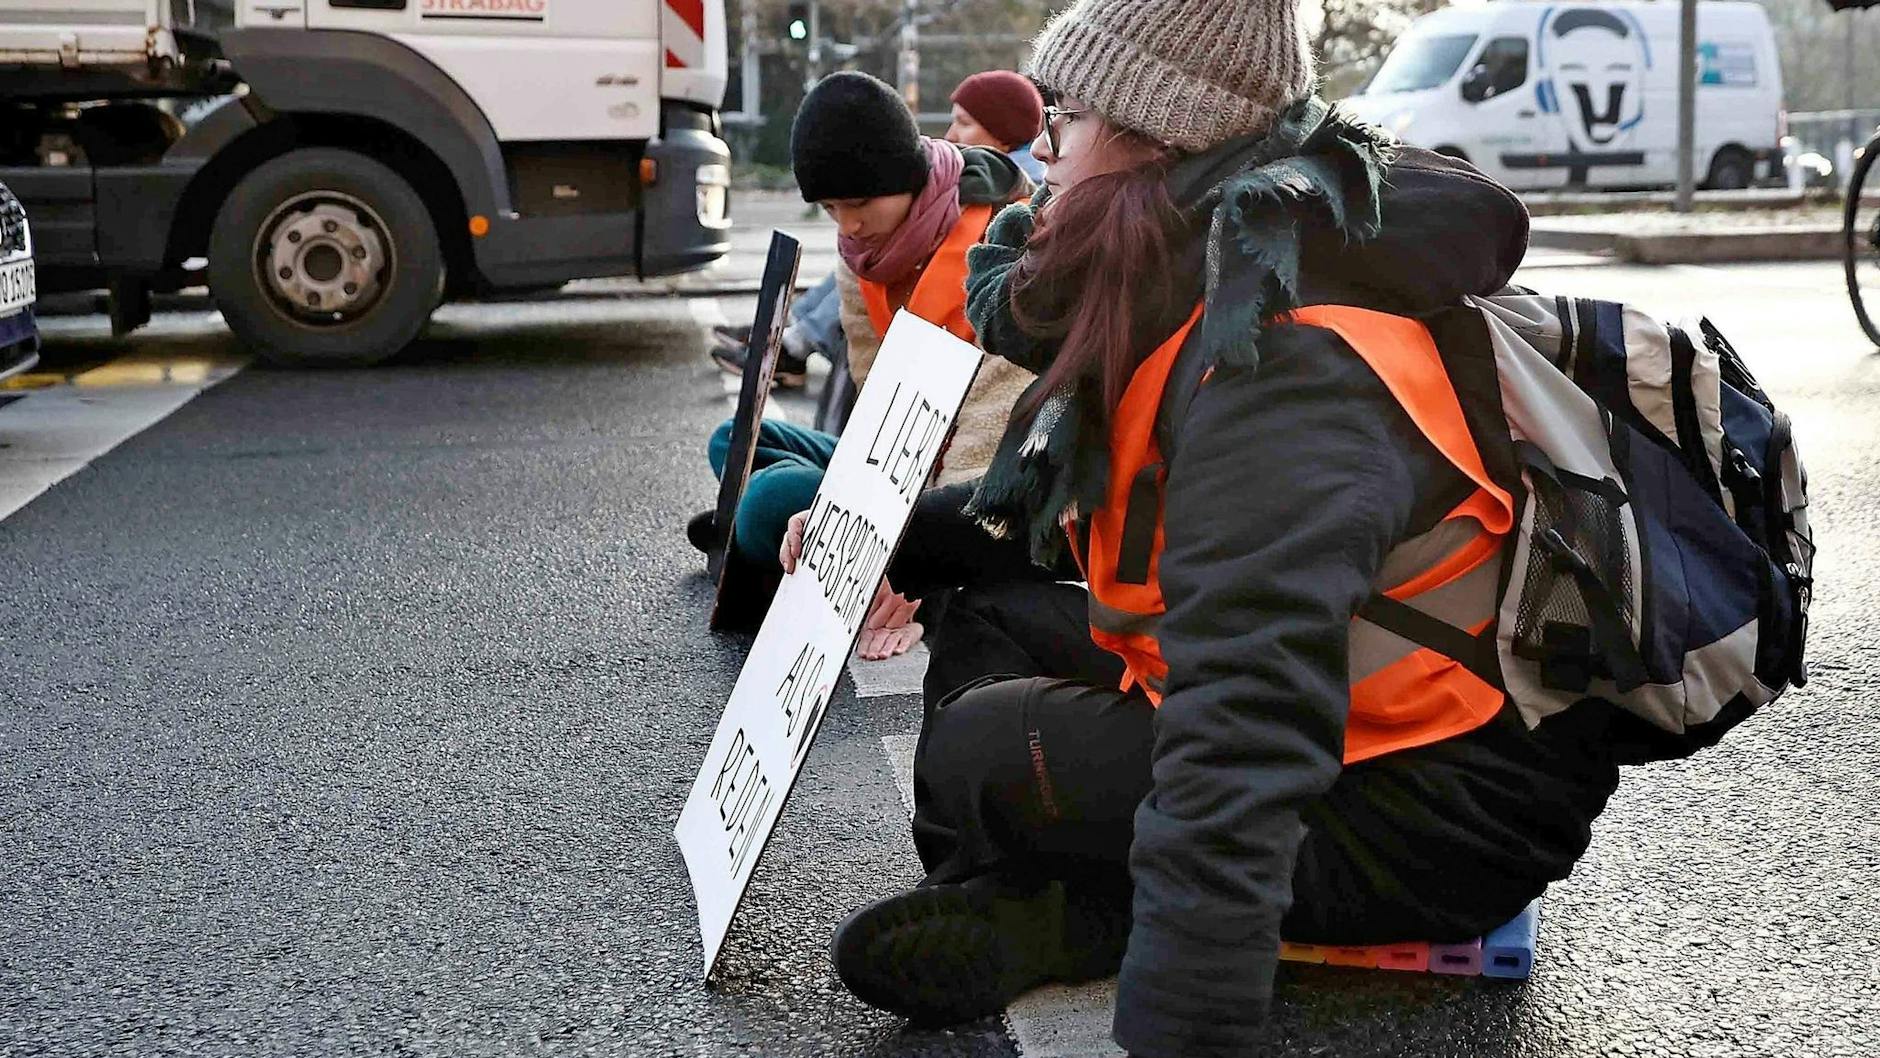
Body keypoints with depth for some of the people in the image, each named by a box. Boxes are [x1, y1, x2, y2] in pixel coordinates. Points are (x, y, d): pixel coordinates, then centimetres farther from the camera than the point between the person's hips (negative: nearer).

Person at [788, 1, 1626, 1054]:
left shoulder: (1277, 370, -29)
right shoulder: (1183, 300, 3)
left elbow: (1240, 747, -41)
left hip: (1445, 812, -10)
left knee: (976, 757, -20)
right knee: (995, 617, 14)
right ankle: (1017, 908, -4)